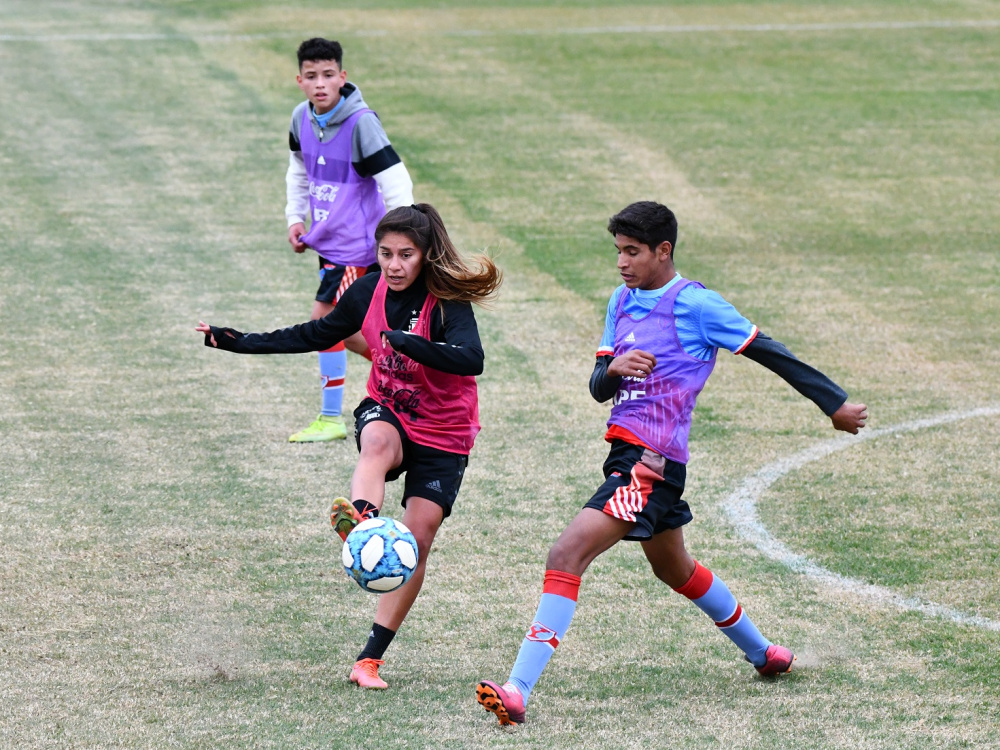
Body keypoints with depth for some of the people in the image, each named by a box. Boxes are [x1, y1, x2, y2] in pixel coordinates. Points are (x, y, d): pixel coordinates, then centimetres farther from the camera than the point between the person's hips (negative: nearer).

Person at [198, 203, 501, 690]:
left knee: (417, 541, -7)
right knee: (378, 441, -35)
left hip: (442, 435, -3)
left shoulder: (447, 303, -21)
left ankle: (370, 657, -2)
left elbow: (471, 361, -39)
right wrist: (241, 343, 8)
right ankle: (361, 523, -66)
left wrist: (406, 342, -52)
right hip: (386, 412, 3)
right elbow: (319, 335, 11)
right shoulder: (368, 292, -6)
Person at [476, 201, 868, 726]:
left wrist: (835, 405, 0)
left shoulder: (695, 304, -10)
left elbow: (769, 354, -5)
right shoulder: (622, 301, 12)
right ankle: (761, 652, 48)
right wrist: (612, 369, -13)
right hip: (626, 452, 9)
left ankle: (517, 690, -25)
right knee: (675, 570, 27)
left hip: (651, 464, -9)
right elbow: (598, 388, 12)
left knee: (566, 555, -21)